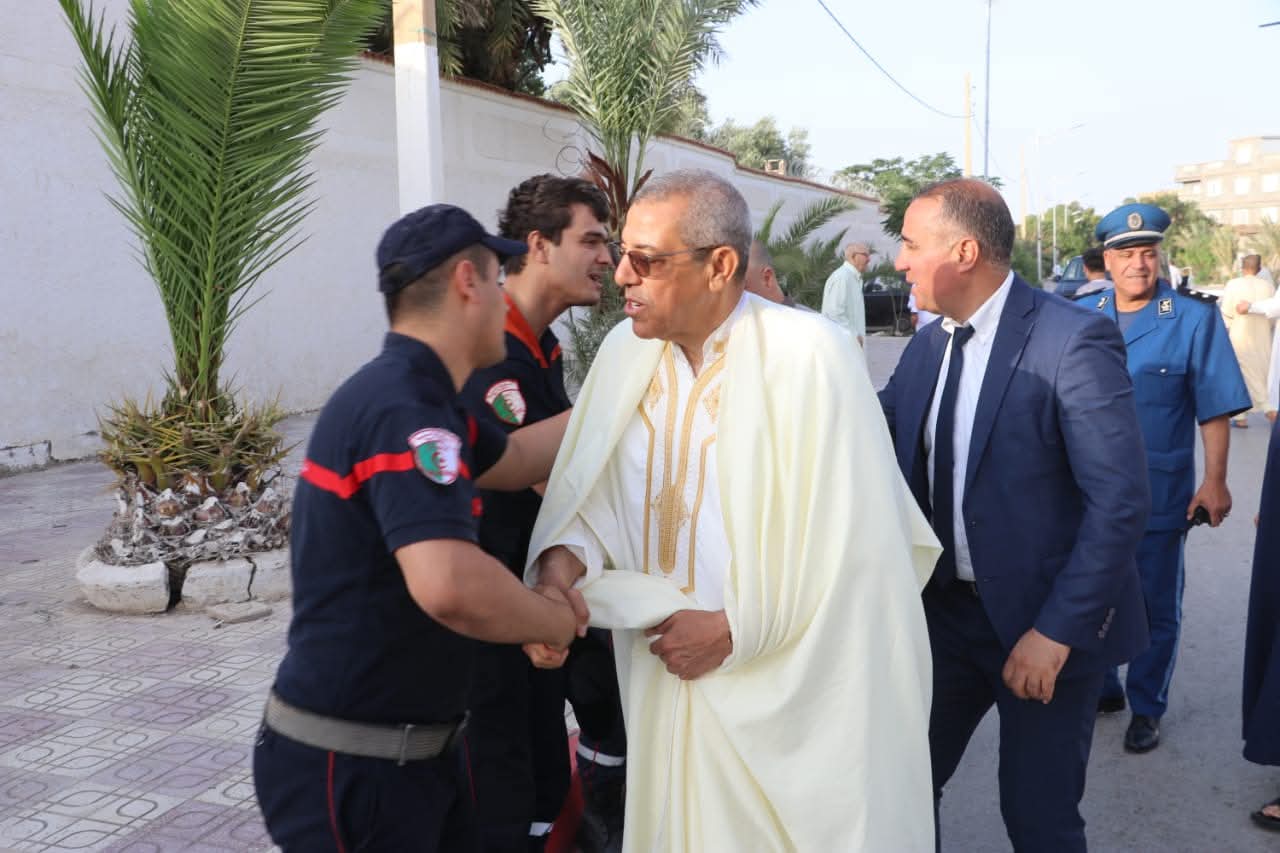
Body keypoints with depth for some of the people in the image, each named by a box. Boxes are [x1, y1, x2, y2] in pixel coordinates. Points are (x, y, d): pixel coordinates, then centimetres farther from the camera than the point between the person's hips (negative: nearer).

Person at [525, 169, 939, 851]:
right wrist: (562, 564, -16)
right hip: (664, 674, 5)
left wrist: (735, 630, -14)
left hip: (794, 692, -5)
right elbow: (591, 493, 4)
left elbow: (852, 540, -17)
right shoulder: (624, 349, -1)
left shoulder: (807, 356, -18)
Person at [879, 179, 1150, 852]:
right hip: (947, 610, 6)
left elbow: (1121, 501, -20)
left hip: (1047, 622, -6)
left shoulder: (1074, 340, -18)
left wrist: (1057, 630, -20)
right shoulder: (925, 348, 4)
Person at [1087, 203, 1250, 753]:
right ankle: (1101, 688, 36)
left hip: (1160, 494, -3)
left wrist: (1214, 481, -10)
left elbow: (1214, 410, -6)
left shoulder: (1195, 320, -7)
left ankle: (1146, 709, 28)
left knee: (1155, 606, 10)